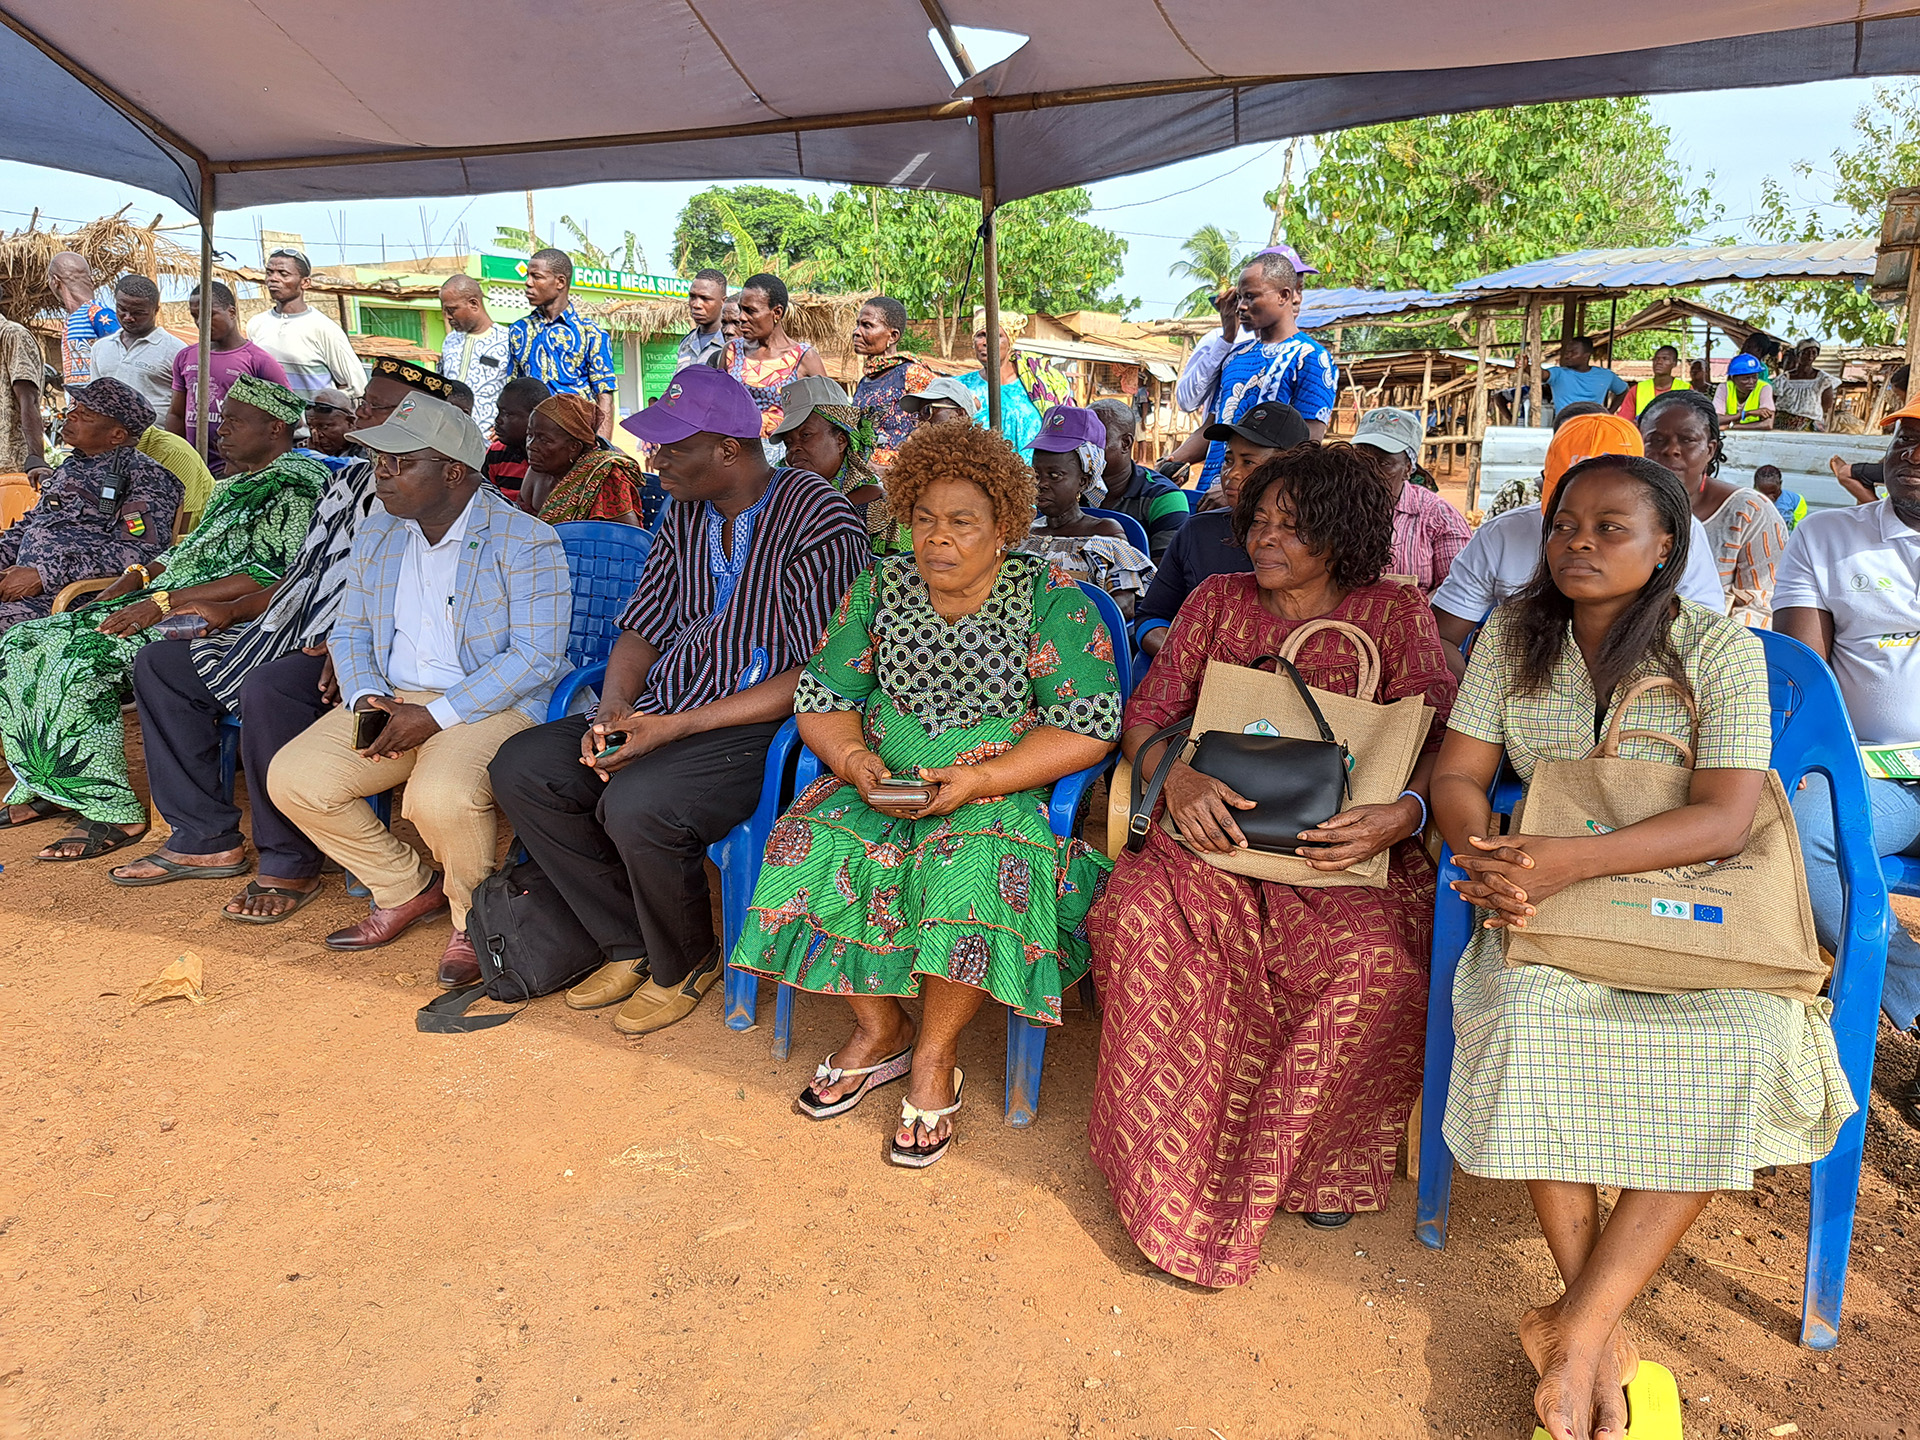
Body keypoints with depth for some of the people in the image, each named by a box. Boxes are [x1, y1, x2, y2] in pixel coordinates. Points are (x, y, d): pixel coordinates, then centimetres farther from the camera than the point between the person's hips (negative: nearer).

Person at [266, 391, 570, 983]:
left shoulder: (524, 542, -10)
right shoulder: (376, 535, 12)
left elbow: (536, 656, -17)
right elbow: (349, 629, 19)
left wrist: (434, 716, -20)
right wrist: (366, 697, -4)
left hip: (492, 705, -7)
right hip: (391, 699, 7)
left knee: (439, 797, -35)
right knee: (292, 779, -11)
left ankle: (475, 917, -3)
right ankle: (408, 890, 9)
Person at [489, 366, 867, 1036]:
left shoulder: (819, 519, -14)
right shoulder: (686, 513, 11)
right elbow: (642, 628, 16)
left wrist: (679, 726, -21)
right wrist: (612, 713, -6)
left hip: (761, 727, -8)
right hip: (662, 714, 8)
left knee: (636, 804, -32)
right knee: (520, 768, -6)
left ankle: (686, 965, 0)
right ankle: (631, 947, 6)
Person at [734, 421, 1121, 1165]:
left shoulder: (1051, 598, -6)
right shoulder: (879, 587, 6)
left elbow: (1090, 728, -12)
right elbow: (821, 699, 7)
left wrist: (981, 778, -22)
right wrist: (854, 757, -16)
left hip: (1002, 789, -3)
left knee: (979, 866, -35)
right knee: (815, 846, -24)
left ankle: (935, 1053, -11)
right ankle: (879, 1028, -2)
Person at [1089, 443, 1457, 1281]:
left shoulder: (1395, 615, 7)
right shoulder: (1219, 601, 12)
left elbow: (1443, 748, 1)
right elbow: (1144, 716, 7)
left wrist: (1403, 814, -22)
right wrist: (1176, 779, -16)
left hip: (1342, 851, -1)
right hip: (1217, 834, 1)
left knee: (1377, 960, -32)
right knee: (1143, 915, -31)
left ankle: (1315, 1162, -4)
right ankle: (1176, 1170, -14)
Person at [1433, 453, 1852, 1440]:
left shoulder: (1719, 648, -4)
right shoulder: (1513, 636, 5)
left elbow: (1726, 818, -14)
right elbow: (1457, 774, 3)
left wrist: (1567, 861, -28)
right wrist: (1490, 858, -21)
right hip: (1550, 899, 1)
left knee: (1746, 1043, -30)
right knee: (1532, 1020, -31)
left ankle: (1576, 1330, -20)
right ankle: (1601, 1335, -15)